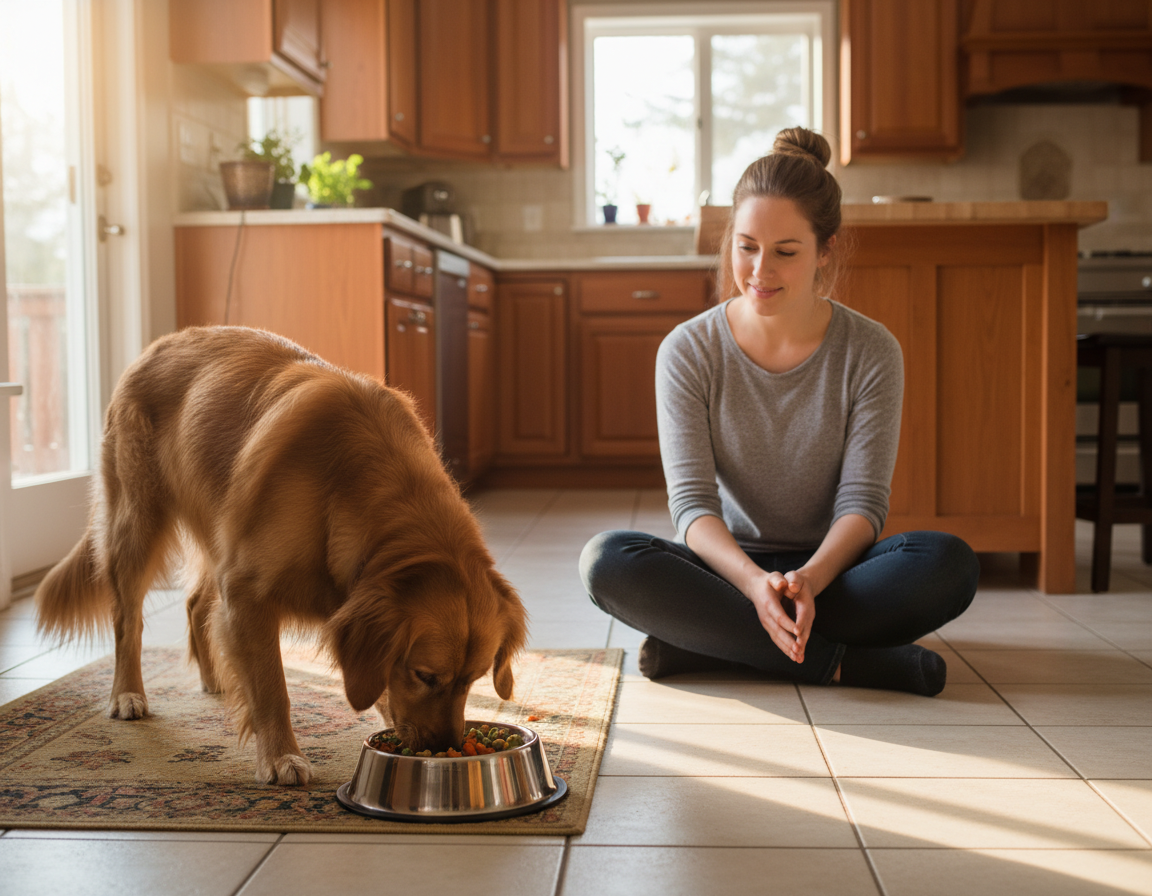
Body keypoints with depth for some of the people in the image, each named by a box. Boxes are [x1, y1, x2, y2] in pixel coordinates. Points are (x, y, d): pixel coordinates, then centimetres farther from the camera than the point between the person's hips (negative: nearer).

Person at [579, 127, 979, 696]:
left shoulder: (871, 354, -5)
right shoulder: (688, 351, -5)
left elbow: (862, 501, -10)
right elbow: (691, 500, -12)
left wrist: (809, 578, -32)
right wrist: (755, 581, -33)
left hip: (829, 566, 1)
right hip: (728, 565, 0)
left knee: (950, 564, -30)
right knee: (607, 560, -30)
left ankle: (703, 641, -25)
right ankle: (836, 661, -28)